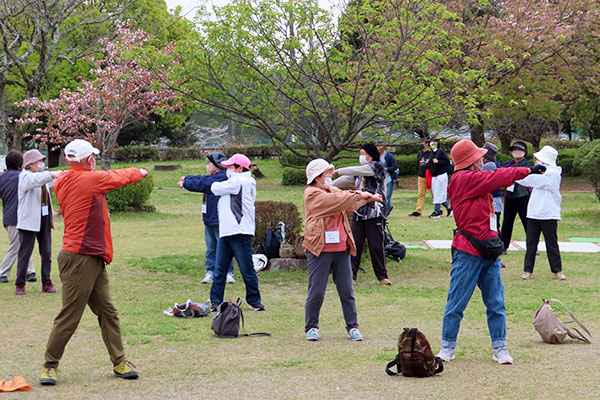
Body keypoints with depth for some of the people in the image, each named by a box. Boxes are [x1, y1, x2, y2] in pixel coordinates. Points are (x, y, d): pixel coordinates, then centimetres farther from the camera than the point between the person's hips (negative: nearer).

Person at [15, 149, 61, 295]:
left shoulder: (42, 175, 17)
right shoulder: (25, 176, -9)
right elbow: (37, 180, -29)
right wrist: (51, 175, -43)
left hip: (44, 219, 7)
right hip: (29, 220, -7)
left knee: (46, 252, 6)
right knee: (25, 253, -3)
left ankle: (46, 282, 13)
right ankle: (20, 284, 6)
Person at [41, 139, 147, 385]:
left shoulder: (63, 182, 10)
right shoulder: (89, 179, -14)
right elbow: (120, 177, 2)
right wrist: (139, 172, 21)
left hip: (94, 260, 9)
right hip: (79, 260, -9)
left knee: (107, 311, 10)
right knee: (69, 317, -2)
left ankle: (119, 362, 15)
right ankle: (50, 365, 8)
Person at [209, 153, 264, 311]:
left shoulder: (240, 181, -9)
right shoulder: (236, 182, 22)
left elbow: (216, 188, -4)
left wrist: (214, 185, 17)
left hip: (240, 233, -10)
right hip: (225, 233, 10)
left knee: (247, 270, -1)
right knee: (220, 269, 7)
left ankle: (254, 301, 8)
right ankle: (216, 301, 12)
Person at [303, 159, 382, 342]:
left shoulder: (333, 190, 16)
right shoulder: (312, 194, -8)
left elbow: (350, 202, 28)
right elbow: (339, 201, -16)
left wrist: (368, 197, 14)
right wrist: (359, 195, -7)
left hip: (341, 249, 7)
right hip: (320, 251, -7)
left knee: (347, 291, 8)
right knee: (316, 292, -1)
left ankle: (352, 327, 15)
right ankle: (311, 328, 13)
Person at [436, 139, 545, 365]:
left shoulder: (475, 180, 18)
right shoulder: (463, 179, -10)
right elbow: (497, 178, -8)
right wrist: (528, 171, 1)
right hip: (468, 253, -9)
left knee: (496, 302, 6)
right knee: (457, 302, 0)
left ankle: (500, 348, 12)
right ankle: (447, 347, 11)